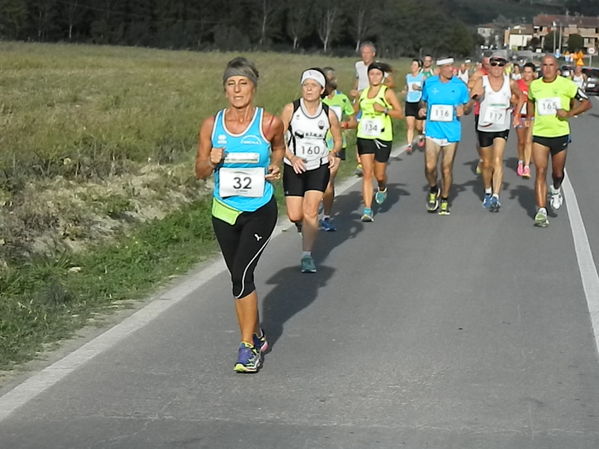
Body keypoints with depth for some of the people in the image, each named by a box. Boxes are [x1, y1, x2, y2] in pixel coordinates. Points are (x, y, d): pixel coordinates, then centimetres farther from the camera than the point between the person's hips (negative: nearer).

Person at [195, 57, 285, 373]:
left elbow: (279, 147, 16)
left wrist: (275, 167, -3)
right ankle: (256, 337, 33)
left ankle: (247, 347, -6)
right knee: (239, 277, 13)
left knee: (241, 274, -17)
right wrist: (212, 162, -16)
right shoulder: (211, 125, -2)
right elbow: (200, 172, 5)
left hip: (260, 211, -3)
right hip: (224, 211, 4)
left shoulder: (269, 123, -8)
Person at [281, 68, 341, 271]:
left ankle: (307, 256, -5)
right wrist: (292, 158, -21)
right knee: (295, 216, -1)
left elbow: (338, 139, 10)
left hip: (319, 168, 0)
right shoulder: (291, 109, -9)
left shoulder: (329, 114, -5)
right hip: (294, 168, 0)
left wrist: (332, 153, -10)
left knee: (310, 211, -12)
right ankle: (307, 227, 36)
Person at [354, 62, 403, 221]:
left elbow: (400, 113, -7)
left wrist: (385, 109, -20)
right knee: (367, 173, -8)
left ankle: (382, 189, 44)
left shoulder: (387, 92, -2)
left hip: (383, 138, -2)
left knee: (379, 174, 7)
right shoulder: (363, 93, 9)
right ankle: (367, 210, -9)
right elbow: (355, 109, 28)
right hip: (364, 137, 2)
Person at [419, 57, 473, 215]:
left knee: (447, 168, 5)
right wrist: (423, 110, -2)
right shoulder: (429, 83, 3)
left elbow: (468, 106, 9)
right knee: (429, 167, -10)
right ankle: (433, 189, 21)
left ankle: (444, 201, 22)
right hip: (432, 130, 0)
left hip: (452, 133, 0)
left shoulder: (460, 85, 0)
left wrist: (463, 110, -13)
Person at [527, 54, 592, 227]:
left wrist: (569, 113, -16)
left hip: (560, 135, -1)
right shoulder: (534, 86, 3)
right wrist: (529, 119, 17)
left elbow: (587, 103, -5)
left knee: (558, 173, 11)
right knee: (540, 171, -9)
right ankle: (541, 211, -10)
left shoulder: (566, 85, -8)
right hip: (539, 134, 1)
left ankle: (555, 191, 47)